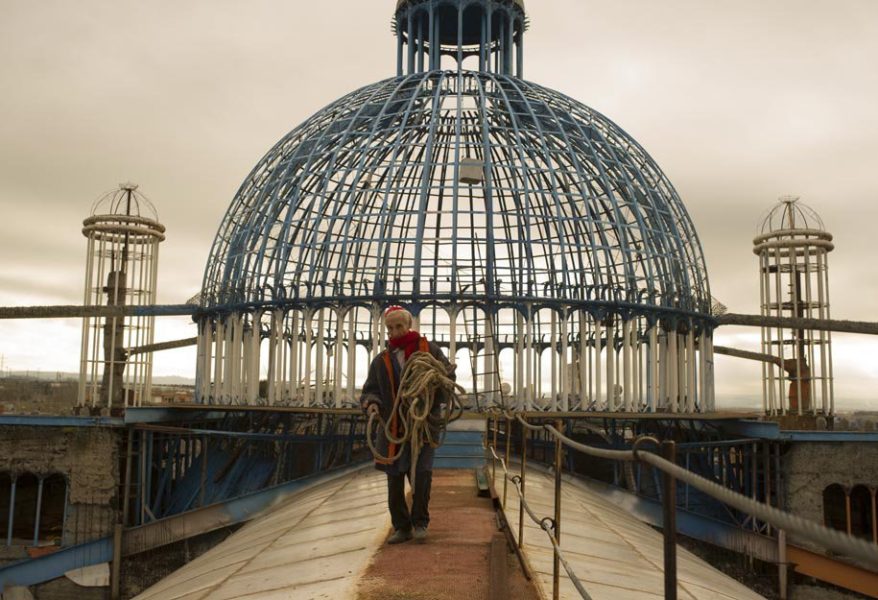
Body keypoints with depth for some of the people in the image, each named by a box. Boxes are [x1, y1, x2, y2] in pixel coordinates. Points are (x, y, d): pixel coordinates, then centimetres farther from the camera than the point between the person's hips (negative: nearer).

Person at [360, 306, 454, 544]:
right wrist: (371, 403, -13)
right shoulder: (381, 360, 9)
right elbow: (370, 390, 9)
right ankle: (402, 527, 20)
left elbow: (449, 374, 7)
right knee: (395, 479, 7)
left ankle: (420, 523, 7)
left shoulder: (429, 349, 3)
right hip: (393, 428, 3)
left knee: (422, 473, -11)